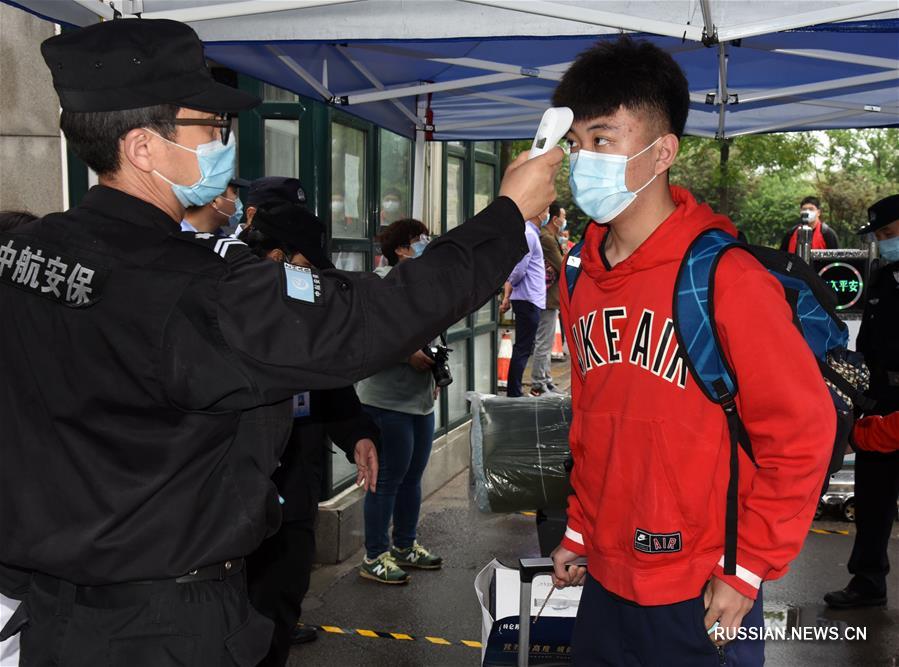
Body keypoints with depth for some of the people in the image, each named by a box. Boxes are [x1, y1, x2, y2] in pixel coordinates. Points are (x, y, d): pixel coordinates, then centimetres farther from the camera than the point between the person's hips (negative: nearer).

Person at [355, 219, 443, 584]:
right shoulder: (383, 282, -13)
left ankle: (405, 546, 29)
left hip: (420, 399, 9)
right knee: (389, 476, -3)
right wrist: (408, 355, -22)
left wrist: (434, 369, 14)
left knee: (413, 475, 16)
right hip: (388, 400, -9)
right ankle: (374, 557, 8)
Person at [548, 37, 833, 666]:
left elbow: (803, 429, -14)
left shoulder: (725, 277, -17)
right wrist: (579, 531, 13)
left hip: (700, 602, -5)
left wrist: (747, 571, -11)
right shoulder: (582, 281, 3)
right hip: (604, 580, 6)